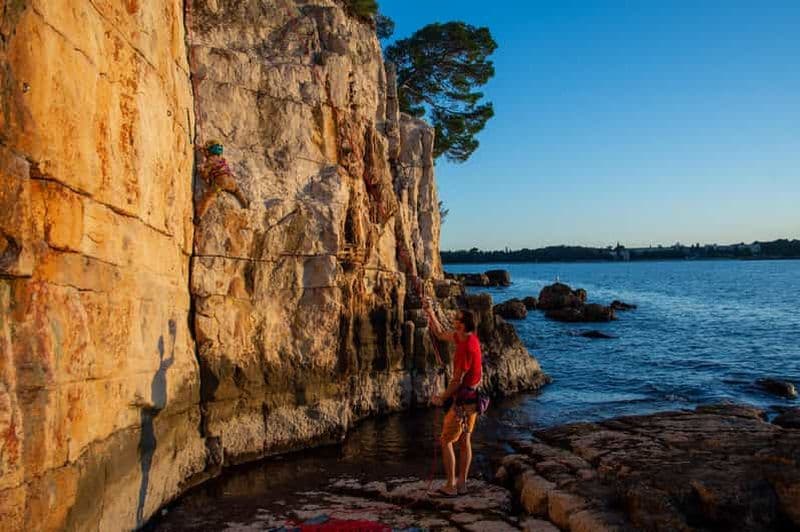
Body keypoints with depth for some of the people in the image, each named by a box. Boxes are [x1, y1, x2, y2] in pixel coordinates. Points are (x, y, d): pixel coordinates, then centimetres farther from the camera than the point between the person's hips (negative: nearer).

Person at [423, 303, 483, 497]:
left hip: (463, 399, -9)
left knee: (446, 441, 0)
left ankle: (450, 486, 4)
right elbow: (440, 334, 17)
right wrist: (430, 313, 10)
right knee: (465, 440, 14)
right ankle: (461, 483, 21)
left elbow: (457, 380, -20)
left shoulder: (466, 348, -24)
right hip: (472, 397, 9)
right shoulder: (470, 338, 4)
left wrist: (442, 398, -9)